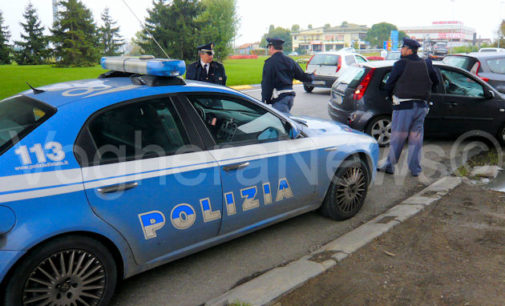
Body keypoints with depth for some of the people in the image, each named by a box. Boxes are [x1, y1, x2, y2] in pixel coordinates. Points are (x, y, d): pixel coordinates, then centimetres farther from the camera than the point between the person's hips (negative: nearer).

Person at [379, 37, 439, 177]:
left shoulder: (401, 64, -9)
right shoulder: (427, 64, 7)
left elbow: (389, 85, -6)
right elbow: (435, 82, 19)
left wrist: (392, 97, 12)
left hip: (404, 107, -5)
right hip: (421, 106, 5)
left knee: (397, 138, 4)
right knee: (416, 139, 10)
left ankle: (390, 166, 12)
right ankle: (415, 169, 15)